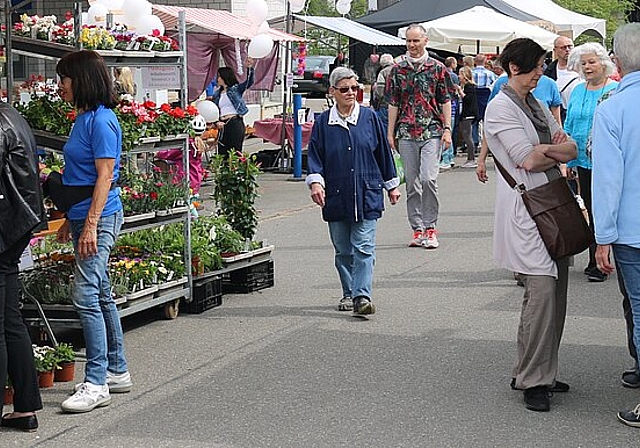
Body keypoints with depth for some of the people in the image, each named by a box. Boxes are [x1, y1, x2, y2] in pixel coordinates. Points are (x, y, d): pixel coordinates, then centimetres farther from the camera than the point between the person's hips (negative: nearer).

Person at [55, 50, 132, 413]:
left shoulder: (102, 121, -14)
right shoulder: (84, 118, 15)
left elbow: (104, 176, -19)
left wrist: (90, 225, -22)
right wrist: (70, 220, 23)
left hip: (100, 218, -10)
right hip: (84, 217, 10)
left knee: (87, 296, -12)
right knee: (101, 295, 14)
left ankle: (96, 384, -9)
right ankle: (117, 372, 23)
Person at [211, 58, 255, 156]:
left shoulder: (236, 89, 4)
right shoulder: (217, 94, 17)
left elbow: (249, 82, -8)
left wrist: (250, 69, -25)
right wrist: (216, 122, -3)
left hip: (235, 123, -5)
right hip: (223, 126, 5)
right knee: (222, 153, 3)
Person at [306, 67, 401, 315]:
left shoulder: (369, 118, 3)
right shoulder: (323, 122, 4)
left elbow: (383, 152, 11)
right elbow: (315, 155, 3)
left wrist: (392, 185, 15)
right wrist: (315, 181, -13)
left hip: (367, 194, -1)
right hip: (336, 196, 2)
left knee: (364, 247, -9)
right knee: (343, 250, 10)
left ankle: (362, 295, -13)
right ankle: (349, 294, 22)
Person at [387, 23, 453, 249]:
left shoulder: (438, 68, 5)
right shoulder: (398, 70, 10)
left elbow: (446, 101, 6)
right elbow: (393, 103, 11)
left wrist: (447, 129, -3)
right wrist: (390, 133, 8)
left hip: (432, 131, -3)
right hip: (406, 133, 3)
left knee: (428, 179, -15)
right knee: (412, 183, 5)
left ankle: (430, 227, -4)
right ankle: (417, 229, 13)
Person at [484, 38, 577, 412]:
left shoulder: (537, 106, 19)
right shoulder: (500, 108, -7)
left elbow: (572, 149, 11)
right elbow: (528, 160, -15)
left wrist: (546, 149, -9)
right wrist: (559, 151, 2)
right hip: (524, 208, -8)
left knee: (556, 291, 7)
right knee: (541, 291, -13)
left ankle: (541, 372, 16)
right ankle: (532, 381, -5)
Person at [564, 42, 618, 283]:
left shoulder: (616, 91, -5)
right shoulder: (577, 92, 11)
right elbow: (569, 127, 15)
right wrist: (568, 159, 10)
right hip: (583, 162, 5)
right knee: (592, 212, 11)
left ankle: (597, 264, 3)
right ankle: (597, 261, 19)